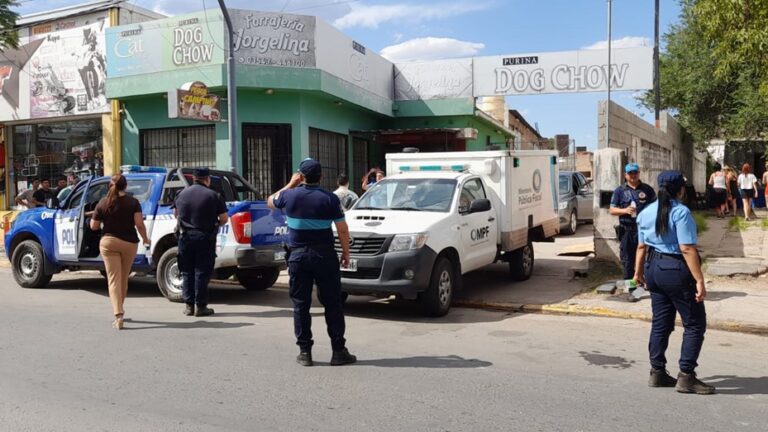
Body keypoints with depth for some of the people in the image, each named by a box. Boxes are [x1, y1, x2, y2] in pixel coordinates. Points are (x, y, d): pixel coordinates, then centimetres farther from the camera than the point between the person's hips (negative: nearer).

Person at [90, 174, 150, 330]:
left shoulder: (103, 203, 0)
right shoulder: (133, 202, -3)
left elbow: (93, 226, 2)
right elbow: (139, 224, -12)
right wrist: (145, 238, 3)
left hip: (108, 242, 0)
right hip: (129, 243, 1)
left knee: (114, 279, -3)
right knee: (124, 279, 16)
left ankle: (118, 314, -15)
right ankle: (119, 310, 31)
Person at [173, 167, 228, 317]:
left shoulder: (182, 194, 5)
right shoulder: (214, 196, -7)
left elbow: (175, 213, 20)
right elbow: (224, 219, -5)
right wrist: (215, 224, 15)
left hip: (185, 237, 3)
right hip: (205, 238, -3)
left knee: (187, 272, 11)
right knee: (202, 272, 2)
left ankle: (189, 306, 14)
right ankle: (201, 306, 5)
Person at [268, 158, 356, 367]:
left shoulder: (290, 196, -1)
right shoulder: (330, 198, -5)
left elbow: (270, 202, 21)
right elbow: (343, 229, -4)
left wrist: (290, 185, 23)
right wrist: (345, 253, 8)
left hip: (298, 255, 1)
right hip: (324, 255, -1)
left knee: (301, 304, 8)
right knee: (332, 303, 5)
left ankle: (304, 352, 10)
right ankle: (339, 351, 7)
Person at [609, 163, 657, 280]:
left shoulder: (647, 189, 8)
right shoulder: (620, 190, 8)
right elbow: (612, 210, 6)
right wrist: (625, 210, -13)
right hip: (627, 230, 0)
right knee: (627, 260, 6)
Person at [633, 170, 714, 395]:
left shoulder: (646, 212, 6)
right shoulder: (681, 212, -16)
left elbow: (642, 246, 11)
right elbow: (687, 249, -21)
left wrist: (639, 271, 21)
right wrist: (699, 280, -20)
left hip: (654, 267, 8)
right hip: (677, 270, -8)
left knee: (660, 322, 15)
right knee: (695, 324, 4)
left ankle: (657, 373, 21)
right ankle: (686, 377, 5)